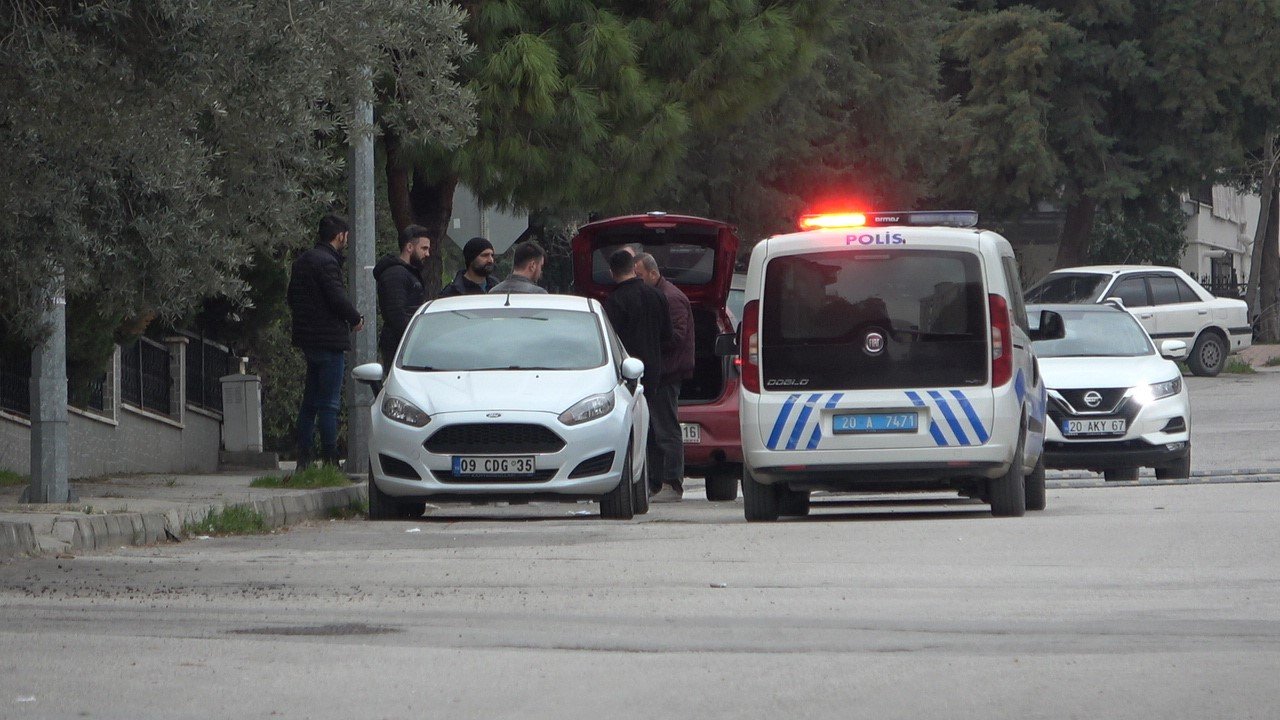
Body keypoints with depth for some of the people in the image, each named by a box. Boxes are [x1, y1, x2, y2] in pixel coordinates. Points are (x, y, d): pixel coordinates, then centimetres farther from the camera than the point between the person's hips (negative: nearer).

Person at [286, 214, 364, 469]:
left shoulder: (301, 261, 14)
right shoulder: (326, 262, -16)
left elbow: (291, 297, 20)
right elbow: (337, 298, -20)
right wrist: (355, 320, -4)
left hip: (308, 340, 9)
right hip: (328, 340, -9)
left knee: (310, 400, 14)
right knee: (328, 403, -7)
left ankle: (303, 458, 15)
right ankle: (329, 459, -7)